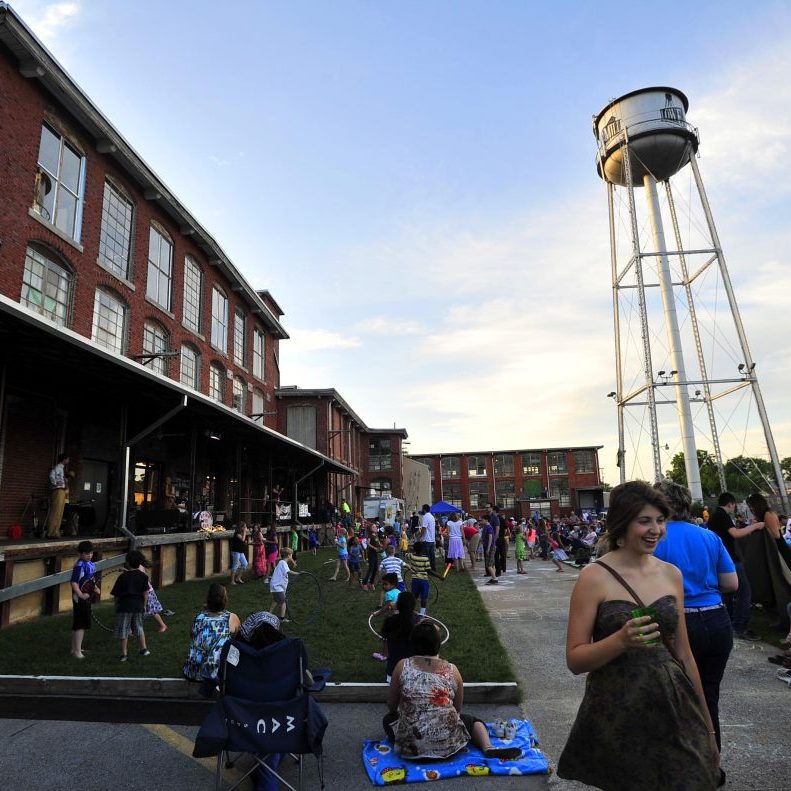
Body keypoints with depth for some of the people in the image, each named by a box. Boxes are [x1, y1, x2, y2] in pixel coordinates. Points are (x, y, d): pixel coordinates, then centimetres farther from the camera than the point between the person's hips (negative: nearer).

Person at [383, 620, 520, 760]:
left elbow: (391, 706, 6)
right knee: (472, 720, 28)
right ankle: (488, 748, 0)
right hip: (447, 745, 0)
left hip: (410, 746, 0)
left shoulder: (402, 666, -6)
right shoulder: (452, 670, -3)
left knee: (388, 719, 29)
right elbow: (457, 710, 10)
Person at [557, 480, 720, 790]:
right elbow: (574, 660, -11)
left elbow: (683, 652, 12)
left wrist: (707, 723, 17)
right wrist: (621, 640, -27)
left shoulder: (671, 574, 3)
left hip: (675, 708, 5)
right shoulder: (595, 576, -13)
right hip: (618, 715, -4)